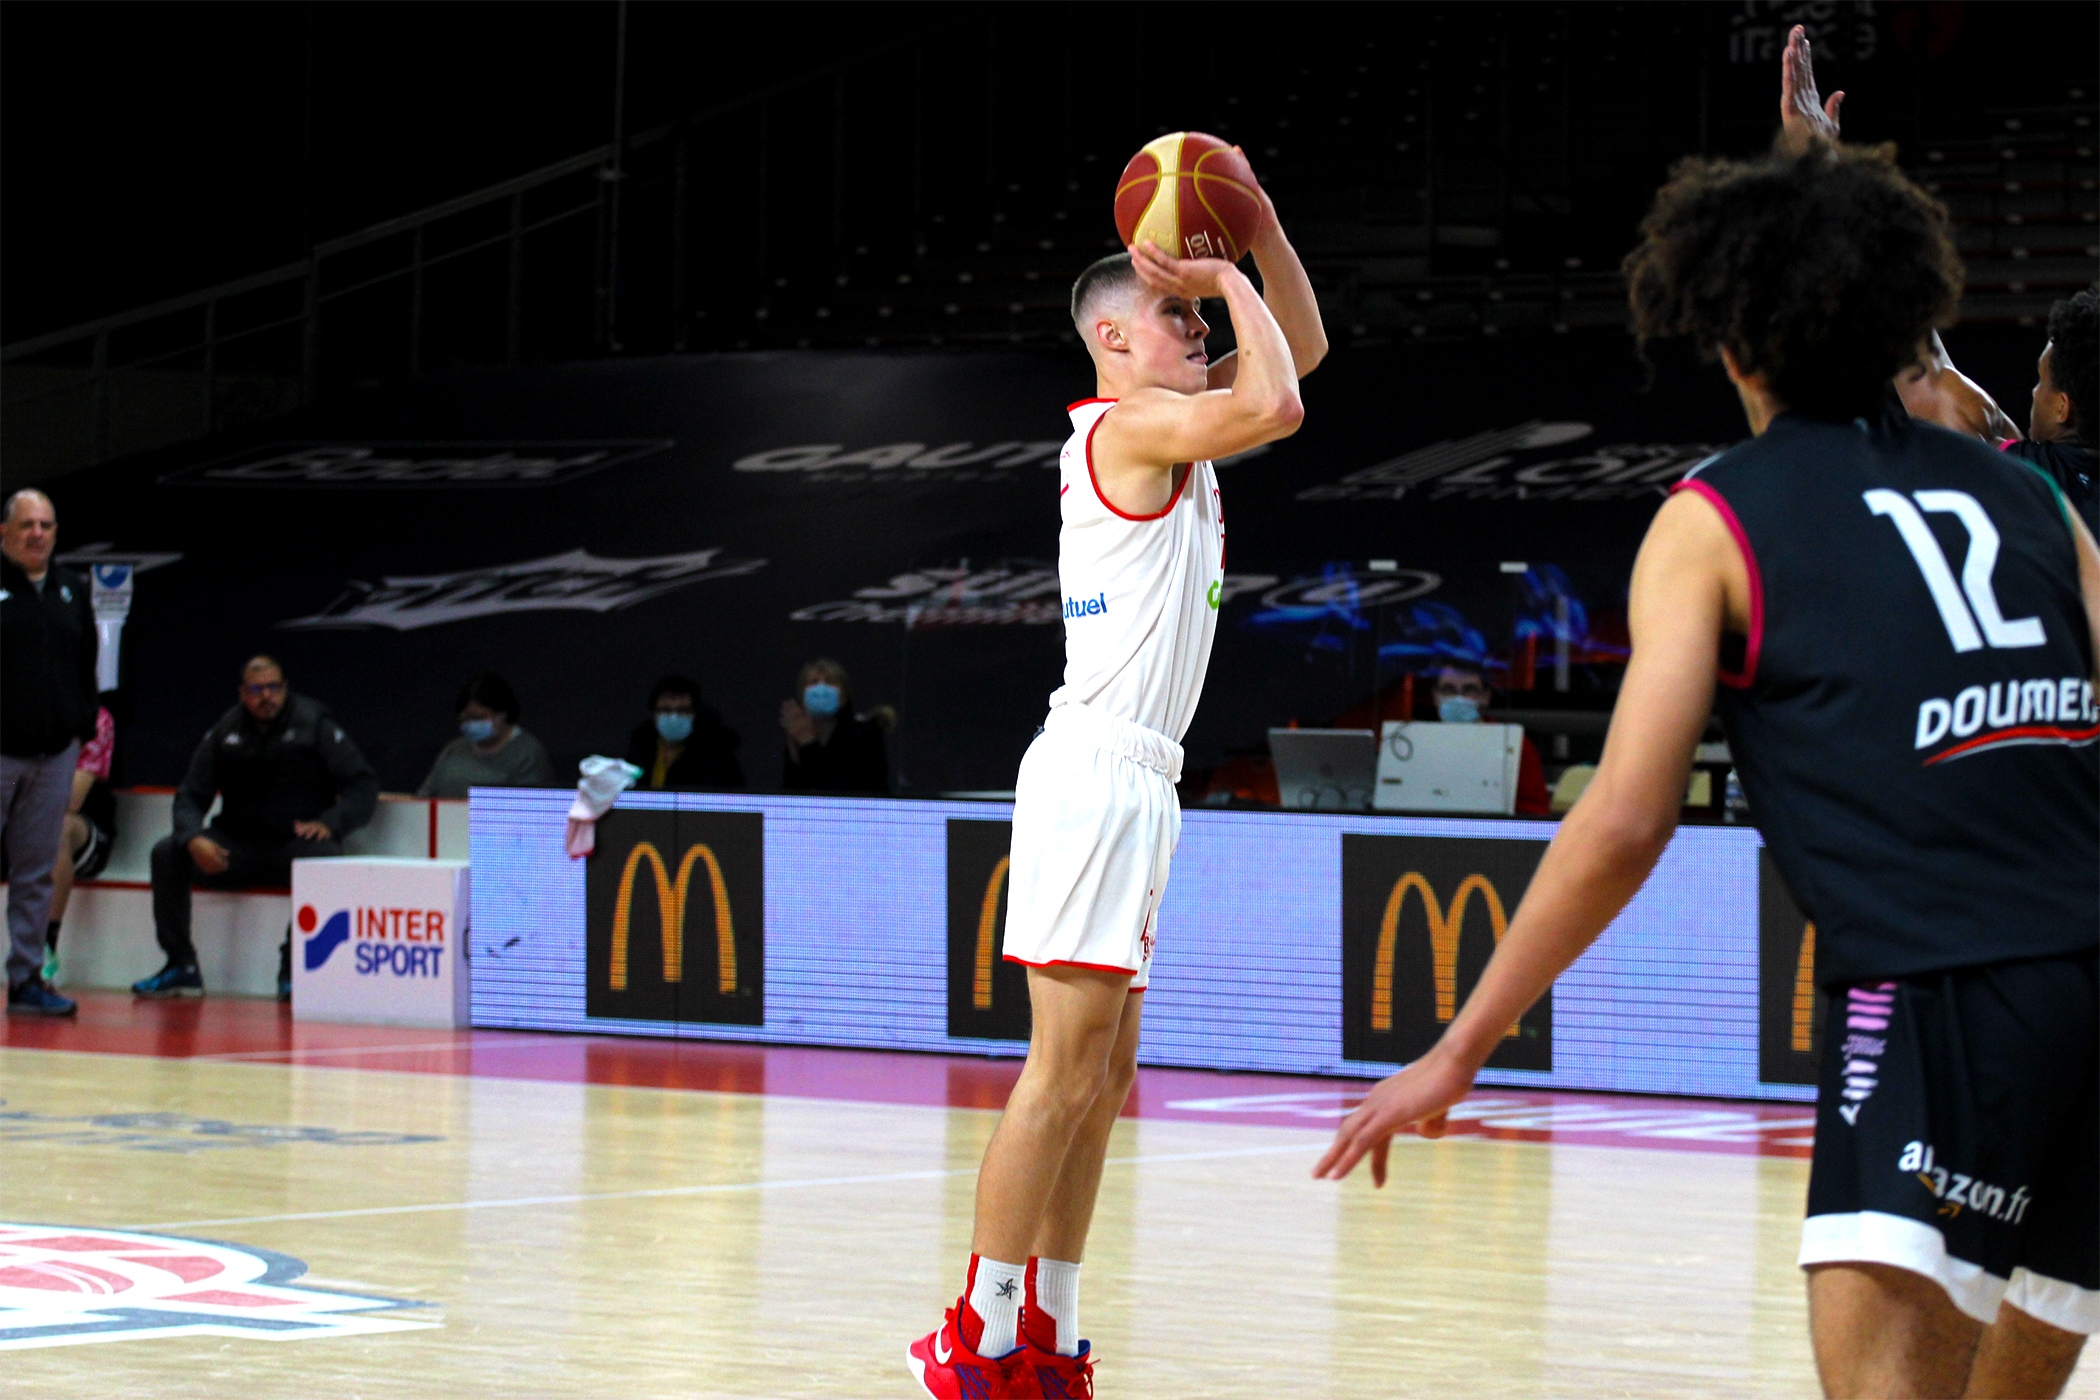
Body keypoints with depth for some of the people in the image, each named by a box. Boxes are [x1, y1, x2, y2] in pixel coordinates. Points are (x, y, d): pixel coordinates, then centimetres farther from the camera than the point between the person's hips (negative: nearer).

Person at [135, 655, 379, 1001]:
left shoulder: (313, 724, -3)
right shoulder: (225, 732, 7)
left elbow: (363, 784, -5)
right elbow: (191, 794, 8)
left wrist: (330, 823, -23)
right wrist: (193, 839, -14)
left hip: (296, 843, -3)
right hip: (238, 847, 3)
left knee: (325, 857, -38)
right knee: (167, 854, -17)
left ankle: (293, 970, -29)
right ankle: (181, 966, -13)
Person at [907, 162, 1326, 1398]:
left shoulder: (1167, 430, 17)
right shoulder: (1130, 424, -10)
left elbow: (1300, 348, 25)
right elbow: (1275, 404, -25)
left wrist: (1259, 225, 10)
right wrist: (1227, 278, -10)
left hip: (1134, 777, 10)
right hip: (1098, 773, -10)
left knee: (1105, 1073, 10)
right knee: (1067, 1068, -11)